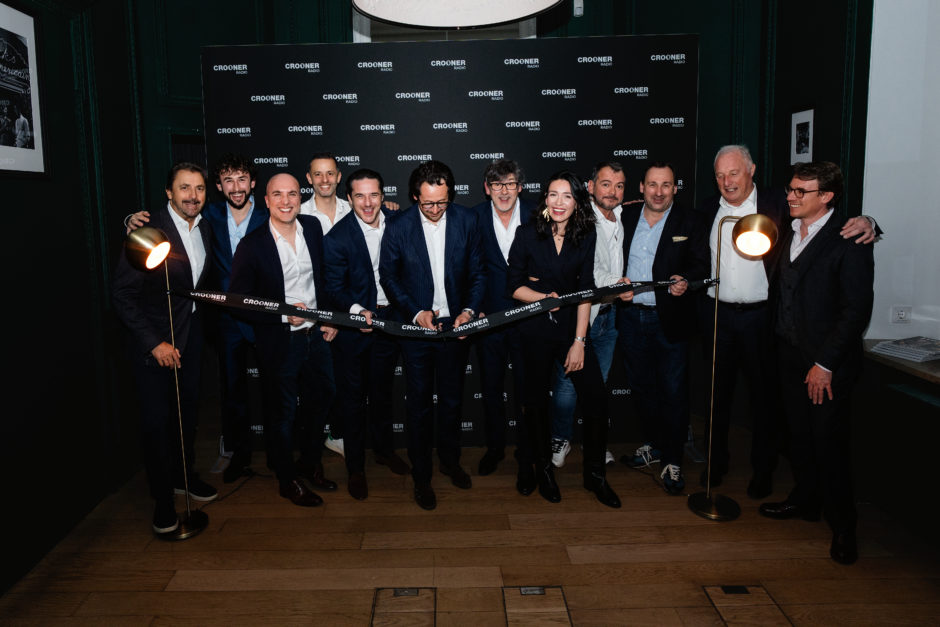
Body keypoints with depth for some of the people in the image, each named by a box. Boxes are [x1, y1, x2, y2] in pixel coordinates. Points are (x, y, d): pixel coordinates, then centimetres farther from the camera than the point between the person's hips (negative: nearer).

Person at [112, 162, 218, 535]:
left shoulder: (205, 230, 3)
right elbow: (122, 293, -18)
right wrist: (154, 343, -20)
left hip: (190, 334, 6)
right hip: (154, 339, -6)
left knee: (188, 410, 17)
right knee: (157, 420, 2)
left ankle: (182, 475, 37)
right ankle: (163, 498, 17)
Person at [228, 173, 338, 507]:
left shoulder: (313, 227, -1)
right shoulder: (251, 245, -16)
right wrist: (284, 314, -22)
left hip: (316, 334, 5)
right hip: (279, 342, -5)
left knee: (321, 398, 21)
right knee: (282, 413, 11)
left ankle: (310, 462, 44)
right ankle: (288, 480, 31)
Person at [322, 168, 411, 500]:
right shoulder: (337, 237, -14)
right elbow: (334, 286, -13)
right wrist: (357, 310, -29)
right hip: (353, 324, -3)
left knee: (382, 392, 20)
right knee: (353, 398, 8)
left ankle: (384, 449, 41)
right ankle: (355, 468, 23)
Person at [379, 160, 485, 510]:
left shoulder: (466, 220, -4)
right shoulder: (398, 227, -9)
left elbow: (477, 272, 2)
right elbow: (388, 276, -1)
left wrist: (470, 309, -13)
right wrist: (415, 313, -13)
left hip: (454, 324, 2)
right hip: (416, 326, -2)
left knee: (452, 399, 16)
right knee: (419, 404, 7)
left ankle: (450, 461, 38)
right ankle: (421, 477, 23)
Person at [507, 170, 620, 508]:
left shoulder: (586, 236, -1)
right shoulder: (527, 234, -6)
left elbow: (585, 291, -3)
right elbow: (513, 286, -2)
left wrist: (579, 341, -8)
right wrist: (544, 297, -19)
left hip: (572, 326, 2)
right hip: (535, 330, -1)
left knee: (597, 398, -5)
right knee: (537, 401, 9)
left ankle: (595, 474, 16)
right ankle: (544, 471, 30)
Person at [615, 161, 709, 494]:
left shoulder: (689, 223, -1)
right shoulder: (625, 218, 7)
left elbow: (701, 264, -6)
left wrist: (685, 280, -27)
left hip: (669, 319, -3)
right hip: (631, 315, 3)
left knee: (673, 391, 1)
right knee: (641, 386, 16)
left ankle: (672, 461, 14)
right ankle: (653, 444, 35)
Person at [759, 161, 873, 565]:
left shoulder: (848, 244, -12)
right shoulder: (787, 237, 10)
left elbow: (857, 311, -15)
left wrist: (824, 363, -16)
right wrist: (781, 346, 4)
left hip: (828, 364, -6)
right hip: (790, 357, 6)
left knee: (829, 440, 0)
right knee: (799, 434, 15)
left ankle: (842, 525, 16)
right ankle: (804, 500, 33)